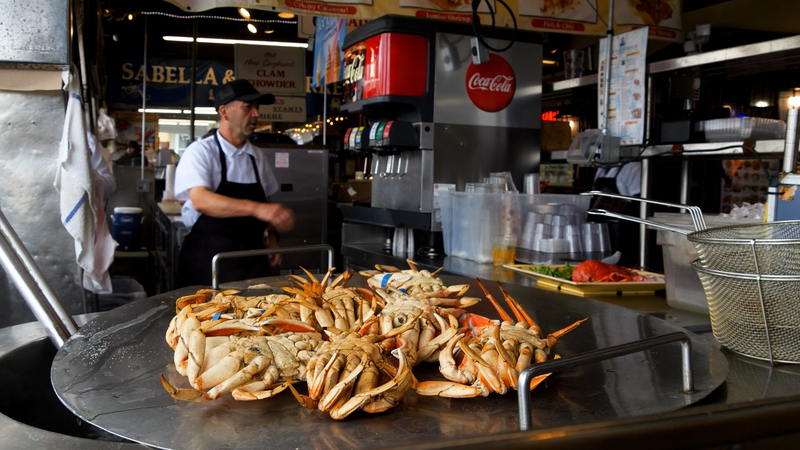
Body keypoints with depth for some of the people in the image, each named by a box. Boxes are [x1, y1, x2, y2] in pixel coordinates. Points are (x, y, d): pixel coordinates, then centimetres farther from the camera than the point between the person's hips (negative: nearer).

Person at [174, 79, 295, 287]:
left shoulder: (258, 157, 9)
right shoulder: (200, 152, -9)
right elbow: (201, 201, -25)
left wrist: (271, 236, 4)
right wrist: (256, 208, -36)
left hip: (252, 259, 5)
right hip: (207, 261, -5)